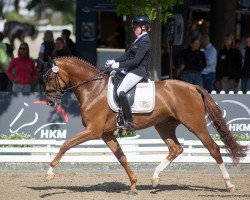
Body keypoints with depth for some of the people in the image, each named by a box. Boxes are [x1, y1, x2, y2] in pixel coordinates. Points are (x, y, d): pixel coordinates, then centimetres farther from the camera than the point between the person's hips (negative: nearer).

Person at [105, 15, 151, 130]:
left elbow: (136, 60, -21)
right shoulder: (138, 40, 17)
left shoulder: (145, 42, -14)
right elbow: (127, 55, 17)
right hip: (130, 69, 11)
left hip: (138, 71, -11)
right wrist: (114, 61, 3)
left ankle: (129, 122, -26)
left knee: (120, 91, -27)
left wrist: (118, 65, -21)